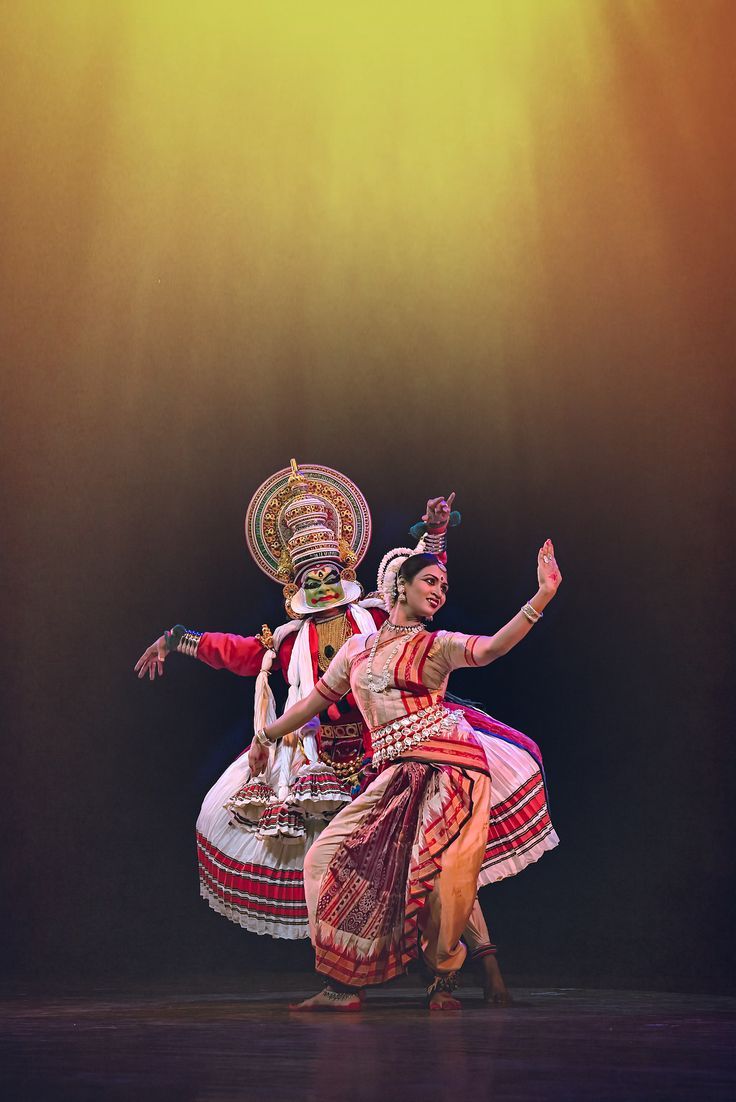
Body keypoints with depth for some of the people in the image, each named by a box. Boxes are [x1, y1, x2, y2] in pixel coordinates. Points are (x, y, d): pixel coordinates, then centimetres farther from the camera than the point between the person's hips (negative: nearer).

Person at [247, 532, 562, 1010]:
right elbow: (315, 700, 28)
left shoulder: (437, 645, 6)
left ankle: (444, 979, 19)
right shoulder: (358, 647, 17)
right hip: (397, 778, 4)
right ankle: (343, 984, 8)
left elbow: (488, 649, -14)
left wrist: (543, 595, -26)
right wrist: (266, 735, 37)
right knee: (327, 859, -3)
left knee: (447, 883, -11)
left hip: (449, 765, -4)